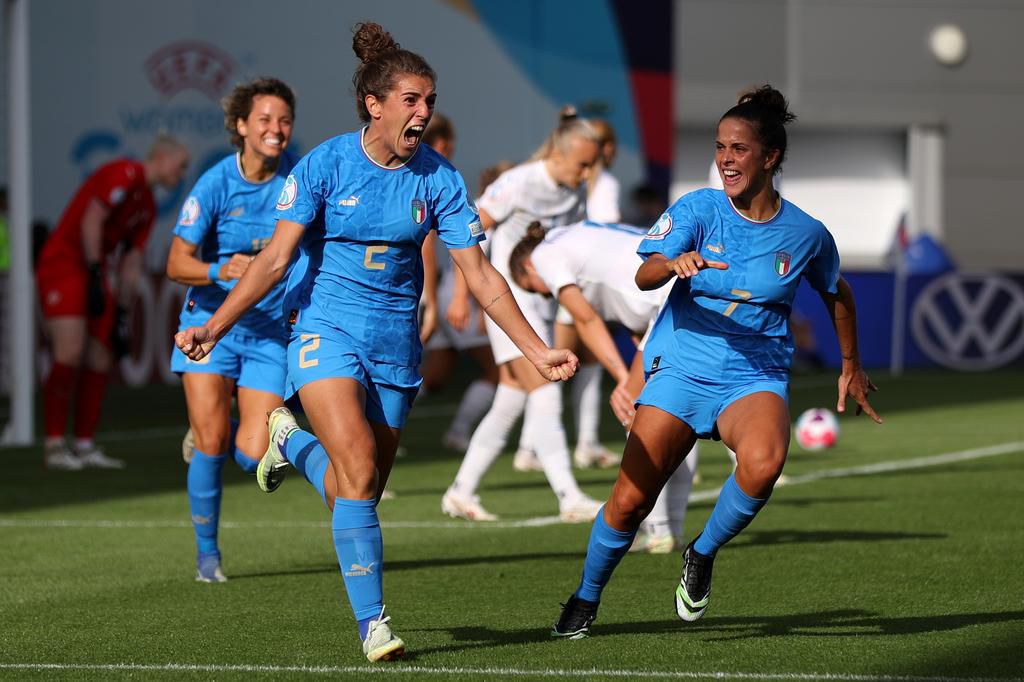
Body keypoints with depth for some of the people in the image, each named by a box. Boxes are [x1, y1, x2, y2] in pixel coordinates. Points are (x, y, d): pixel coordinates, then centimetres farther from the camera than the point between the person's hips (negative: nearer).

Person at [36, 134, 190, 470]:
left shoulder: (147, 207, 17)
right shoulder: (125, 174, -11)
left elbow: (131, 262, 17)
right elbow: (91, 219, -19)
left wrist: (120, 313, 11)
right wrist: (95, 275, -22)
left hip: (92, 274, 10)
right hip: (63, 264, -10)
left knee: (99, 361, 3)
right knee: (70, 354, -18)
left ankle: (84, 446, 7)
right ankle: (54, 446, -15)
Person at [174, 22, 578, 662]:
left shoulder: (438, 179, -2)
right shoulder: (326, 164, -9)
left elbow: (481, 275, 0)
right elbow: (277, 257, -9)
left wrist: (538, 350, -7)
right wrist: (214, 328, -18)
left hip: (396, 342, 4)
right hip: (327, 330, -4)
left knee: (362, 497, 6)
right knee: (358, 472, -21)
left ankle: (293, 443, 39)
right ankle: (372, 622, -15)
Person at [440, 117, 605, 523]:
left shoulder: (576, 193, 6)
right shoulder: (518, 184, -15)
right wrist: (462, 294, -10)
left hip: (543, 302, 8)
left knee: (510, 404, 8)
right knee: (544, 393, -17)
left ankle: (460, 493, 18)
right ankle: (569, 498, -23)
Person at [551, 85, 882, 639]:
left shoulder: (805, 235, 0)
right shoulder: (697, 209, -5)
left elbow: (837, 295, 20)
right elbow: (644, 276, -19)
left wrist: (852, 367, 26)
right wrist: (675, 262, -41)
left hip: (755, 379, 0)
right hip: (680, 370, 0)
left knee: (763, 462, -34)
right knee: (629, 501, -5)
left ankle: (703, 553, -7)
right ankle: (585, 599, 22)